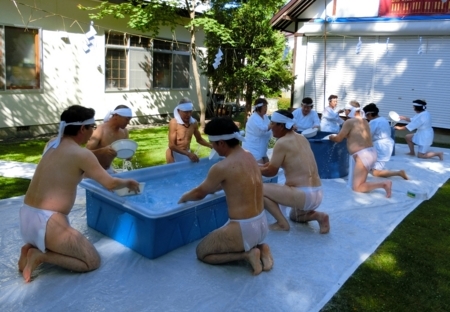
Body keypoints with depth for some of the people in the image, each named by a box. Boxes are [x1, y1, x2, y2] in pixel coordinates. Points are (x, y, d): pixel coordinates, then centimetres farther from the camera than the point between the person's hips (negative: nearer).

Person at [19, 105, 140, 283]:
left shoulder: (53, 145, 9)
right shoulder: (82, 154, -14)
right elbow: (110, 184, -9)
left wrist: (93, 172, 28)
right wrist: (127, 183, 11)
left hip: (26, 216, 9)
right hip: (46, 221, -9)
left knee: (70, 243, 34)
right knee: (92, 261, 4)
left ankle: (32, 248, 11)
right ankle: (40, 256, -6)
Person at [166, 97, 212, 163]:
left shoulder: (194, 123, -4)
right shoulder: (174, 123, -20)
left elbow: (199, 139, 12)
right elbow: (171, 145, -23)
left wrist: (211, 146, -6)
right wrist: (188, 154, -33)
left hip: (187, 154, 5)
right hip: (175, 155, -5)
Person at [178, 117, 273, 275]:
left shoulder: (221, 167, -20)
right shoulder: (249, 156, 3)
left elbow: (200, 193, -2)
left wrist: (183, 198, 17)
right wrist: (209, 188, 26)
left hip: (244, 229, -8)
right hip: (262, 224, 8)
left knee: (202, 252, 14)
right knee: (218, 240, 34)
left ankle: (247, 254, -1)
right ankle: (259, 247, 12)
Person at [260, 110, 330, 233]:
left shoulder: (282, 142, -14)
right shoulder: (301, 138, 12)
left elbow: (271, 171, -6)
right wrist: (261, 166, 23)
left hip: (304, 195, -9)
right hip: (317, 194, 10)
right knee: (294, 216, 37)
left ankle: (282, 223, -2)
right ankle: (317, 215, 10)